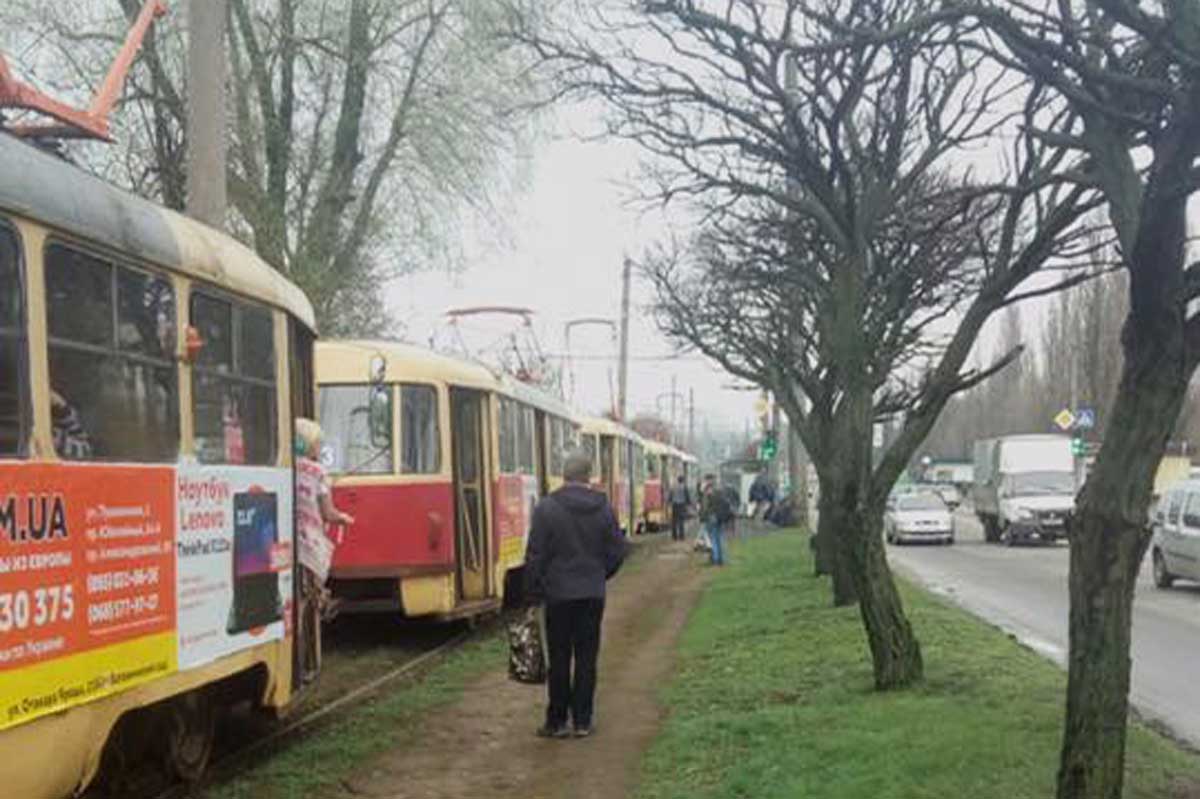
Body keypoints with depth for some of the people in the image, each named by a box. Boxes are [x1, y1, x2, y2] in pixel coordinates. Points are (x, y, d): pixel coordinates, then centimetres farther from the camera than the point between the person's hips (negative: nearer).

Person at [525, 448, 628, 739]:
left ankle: (556, 722, 9)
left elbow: (535, 556, -10)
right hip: (593, 595, 3)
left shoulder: (547, 508, -10)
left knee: (560, 660, 4)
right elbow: (617, 551, 5)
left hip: (559, 594, -3)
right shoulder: (603, 507, 0)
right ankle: (582, 721, 11)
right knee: (587, 658, 8)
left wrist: (533, 592, 0)